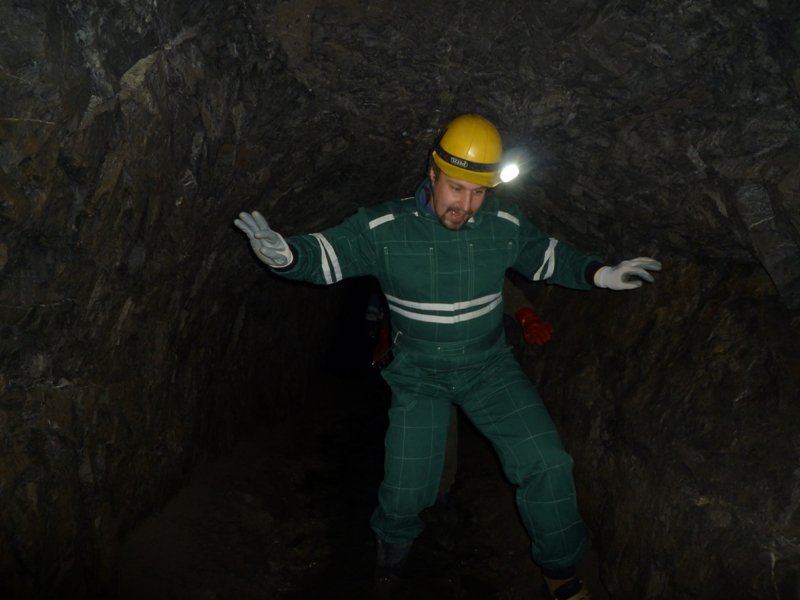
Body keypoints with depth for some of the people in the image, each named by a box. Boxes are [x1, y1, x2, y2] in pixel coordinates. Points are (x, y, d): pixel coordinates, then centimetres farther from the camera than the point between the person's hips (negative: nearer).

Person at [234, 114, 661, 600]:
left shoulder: (506, 224, -9)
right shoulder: (385, 228, -17)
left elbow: (549, 258, 7)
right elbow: (325, 255, -15)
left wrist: (600, 274, -6)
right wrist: (285, 253, -37)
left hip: (490, 366, 2)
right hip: (419, 376, -1)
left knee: (546, 463, -7)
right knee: (406, 489, 5)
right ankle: (393, 544, 44)